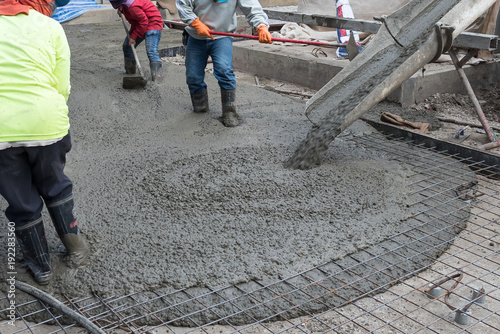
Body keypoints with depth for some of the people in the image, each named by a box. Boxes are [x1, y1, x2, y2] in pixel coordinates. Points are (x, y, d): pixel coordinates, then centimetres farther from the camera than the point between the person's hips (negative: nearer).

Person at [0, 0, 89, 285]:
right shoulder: (50, 27, 3)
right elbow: (62, 87, -1)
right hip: (45, 124, -1)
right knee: (55, 187, 26)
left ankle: (41, 267, 34)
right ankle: (75, 247, 34)